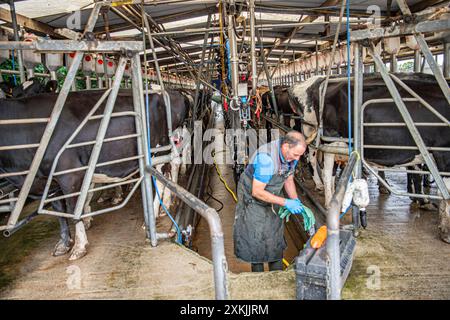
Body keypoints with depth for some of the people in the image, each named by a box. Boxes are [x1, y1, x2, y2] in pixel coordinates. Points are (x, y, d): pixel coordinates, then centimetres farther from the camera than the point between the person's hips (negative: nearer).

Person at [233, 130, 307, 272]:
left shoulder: (291, 154, -12)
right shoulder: (266, 158, -37)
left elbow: (288, 180, 4)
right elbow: (257, 192, -32)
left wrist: (296, 200, -11)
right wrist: (285, 202, -30)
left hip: (271, 199, 7)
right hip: (252, 200, -7)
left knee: (276, 238, 12)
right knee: (256, 240, 2)